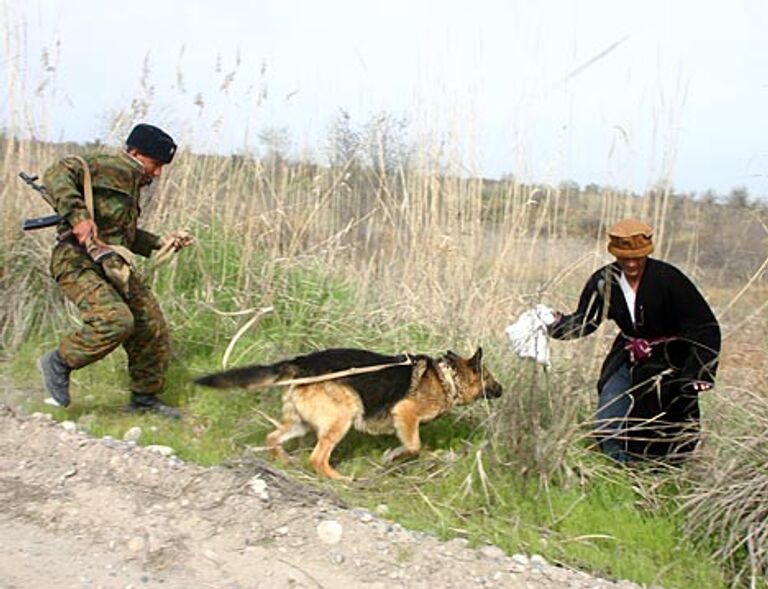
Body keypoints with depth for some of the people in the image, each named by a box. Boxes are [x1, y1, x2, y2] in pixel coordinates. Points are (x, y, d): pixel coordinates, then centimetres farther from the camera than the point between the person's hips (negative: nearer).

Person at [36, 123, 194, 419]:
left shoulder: (130, 183, 23)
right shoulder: (111, 168, -8)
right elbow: (57, 174, -23)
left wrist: (160, 242, 22)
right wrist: (77, 215, -34)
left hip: (112, 266, 10)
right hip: (79, 262, -10)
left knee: (153, 328, 6)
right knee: (116, 320, -29)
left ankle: (145, 397, 21)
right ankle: (59, 362, -3)